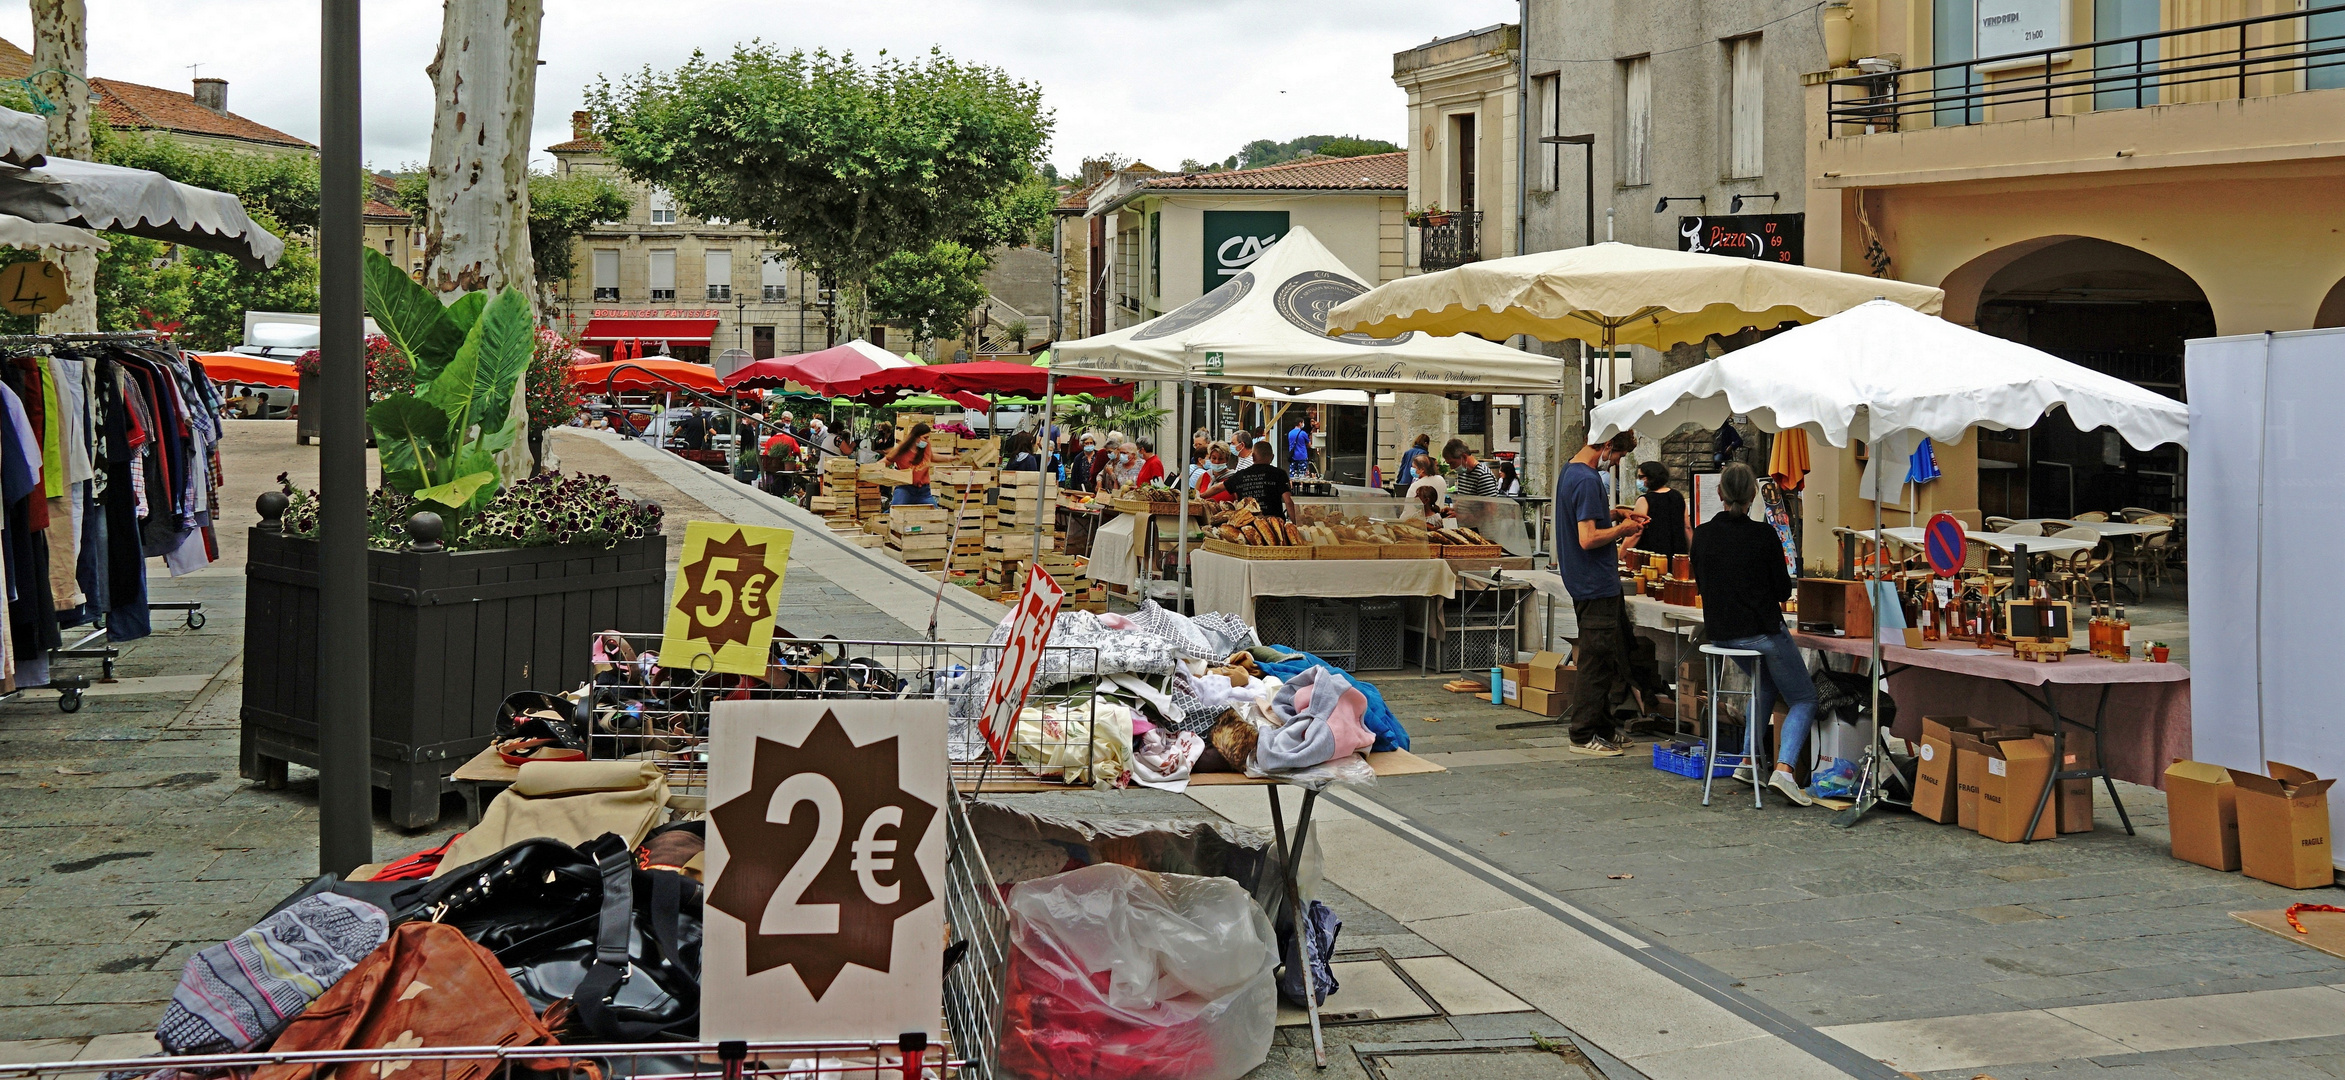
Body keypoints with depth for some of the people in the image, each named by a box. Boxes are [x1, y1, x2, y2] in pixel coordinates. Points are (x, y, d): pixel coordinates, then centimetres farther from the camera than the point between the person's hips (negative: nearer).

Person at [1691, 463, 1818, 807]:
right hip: (1762, 632, -5)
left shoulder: (1702, 535, -3)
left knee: (1766, 684, 32)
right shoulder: (1764, 535, -15)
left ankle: (1750, 761, 26)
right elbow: (1784, 590, -6)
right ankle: (1784, 769, -12)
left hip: (1721, 633, 5)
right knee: (1804, 699, 10)